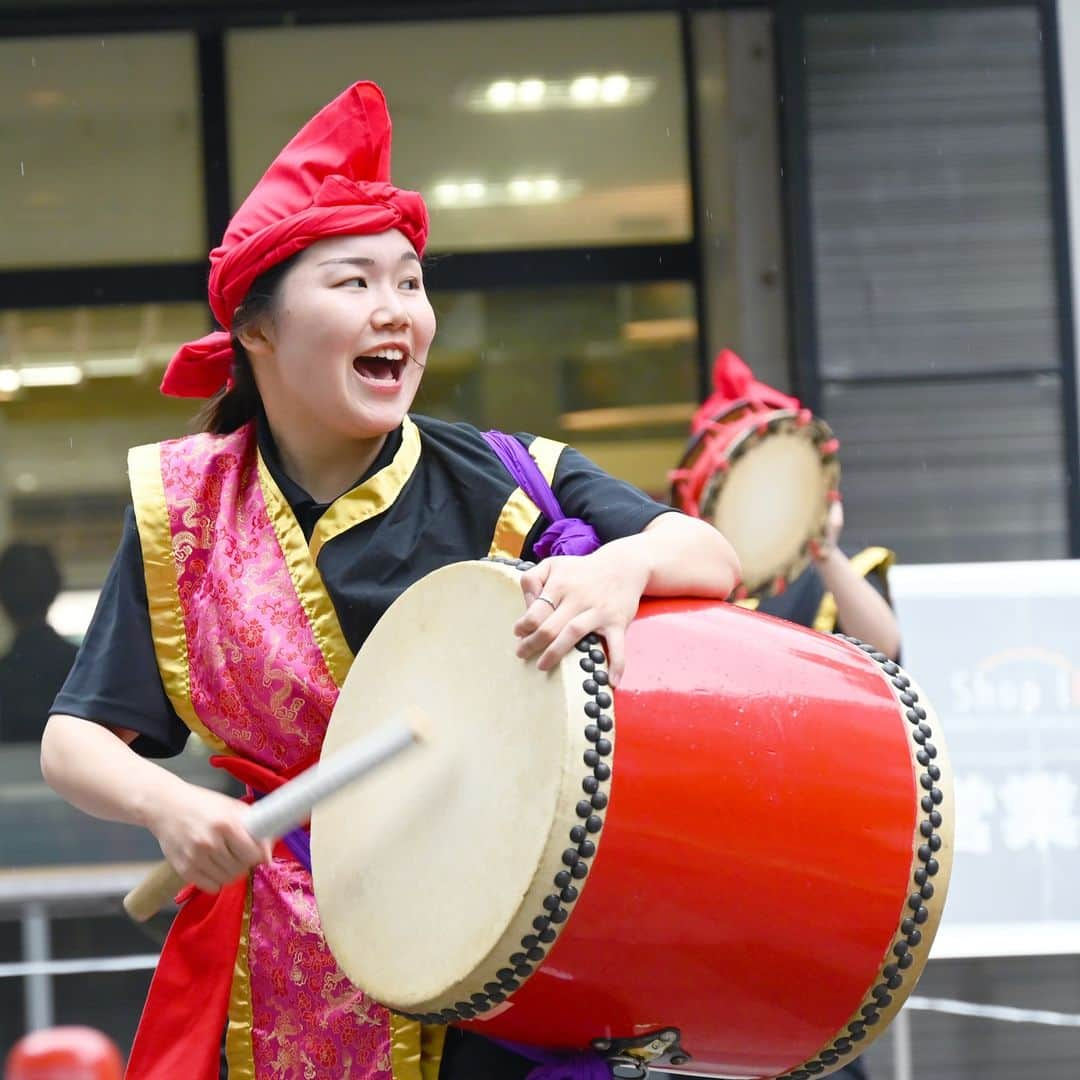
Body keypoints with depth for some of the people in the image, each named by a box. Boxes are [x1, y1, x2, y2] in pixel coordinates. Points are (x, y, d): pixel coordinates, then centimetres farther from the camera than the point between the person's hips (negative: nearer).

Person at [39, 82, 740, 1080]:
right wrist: (169, 808, -21)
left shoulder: (503, 488, -4)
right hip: (284, 986, 1)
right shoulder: (184, 511, 0)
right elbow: (77, 739, 0)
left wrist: (626, 561, -31)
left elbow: (718, 560, -9)